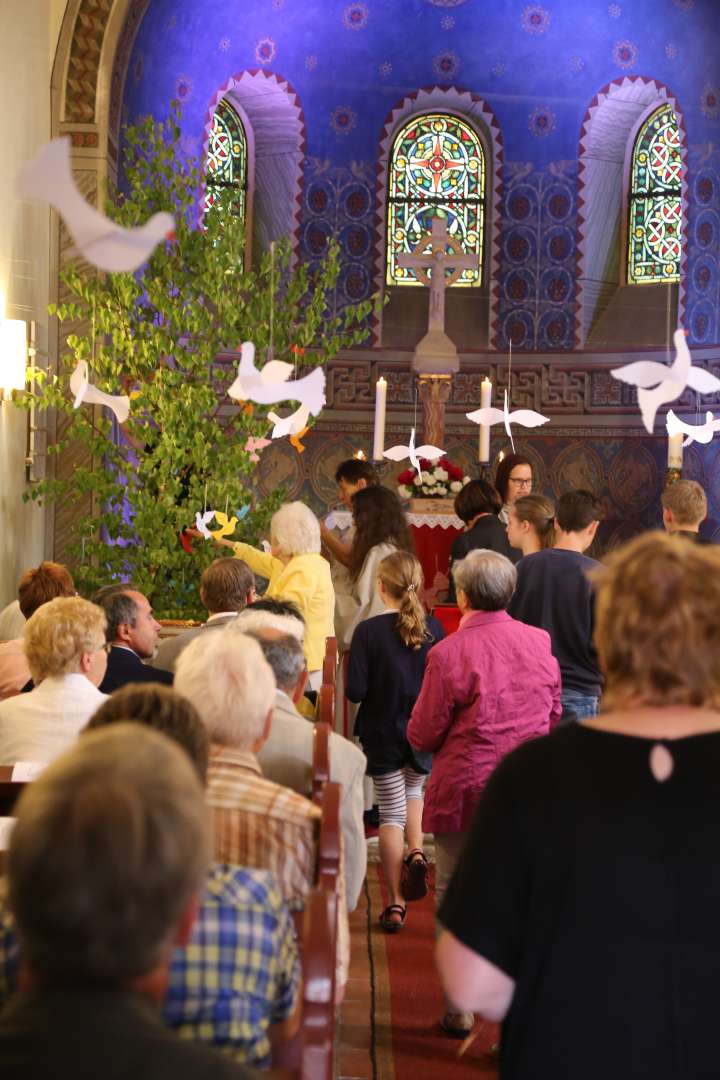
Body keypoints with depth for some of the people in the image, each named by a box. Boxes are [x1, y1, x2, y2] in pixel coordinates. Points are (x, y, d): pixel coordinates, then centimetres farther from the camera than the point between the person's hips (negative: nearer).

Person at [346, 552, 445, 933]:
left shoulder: (368, 631, -16)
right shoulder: (433, 628, -8)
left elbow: (355, 691, -17)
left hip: (383, 734, -3)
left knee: (391, 815, 6)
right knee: (414, 791, 29)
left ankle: (395, 903, 9)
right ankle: (416, 852, 5)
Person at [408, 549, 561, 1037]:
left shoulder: (449, 652, -16)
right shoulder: (539, 642, -2)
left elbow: (422, 736, -9)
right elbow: (554, 717, 10)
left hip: (465, 793, -4)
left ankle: (460, 1009, 18)